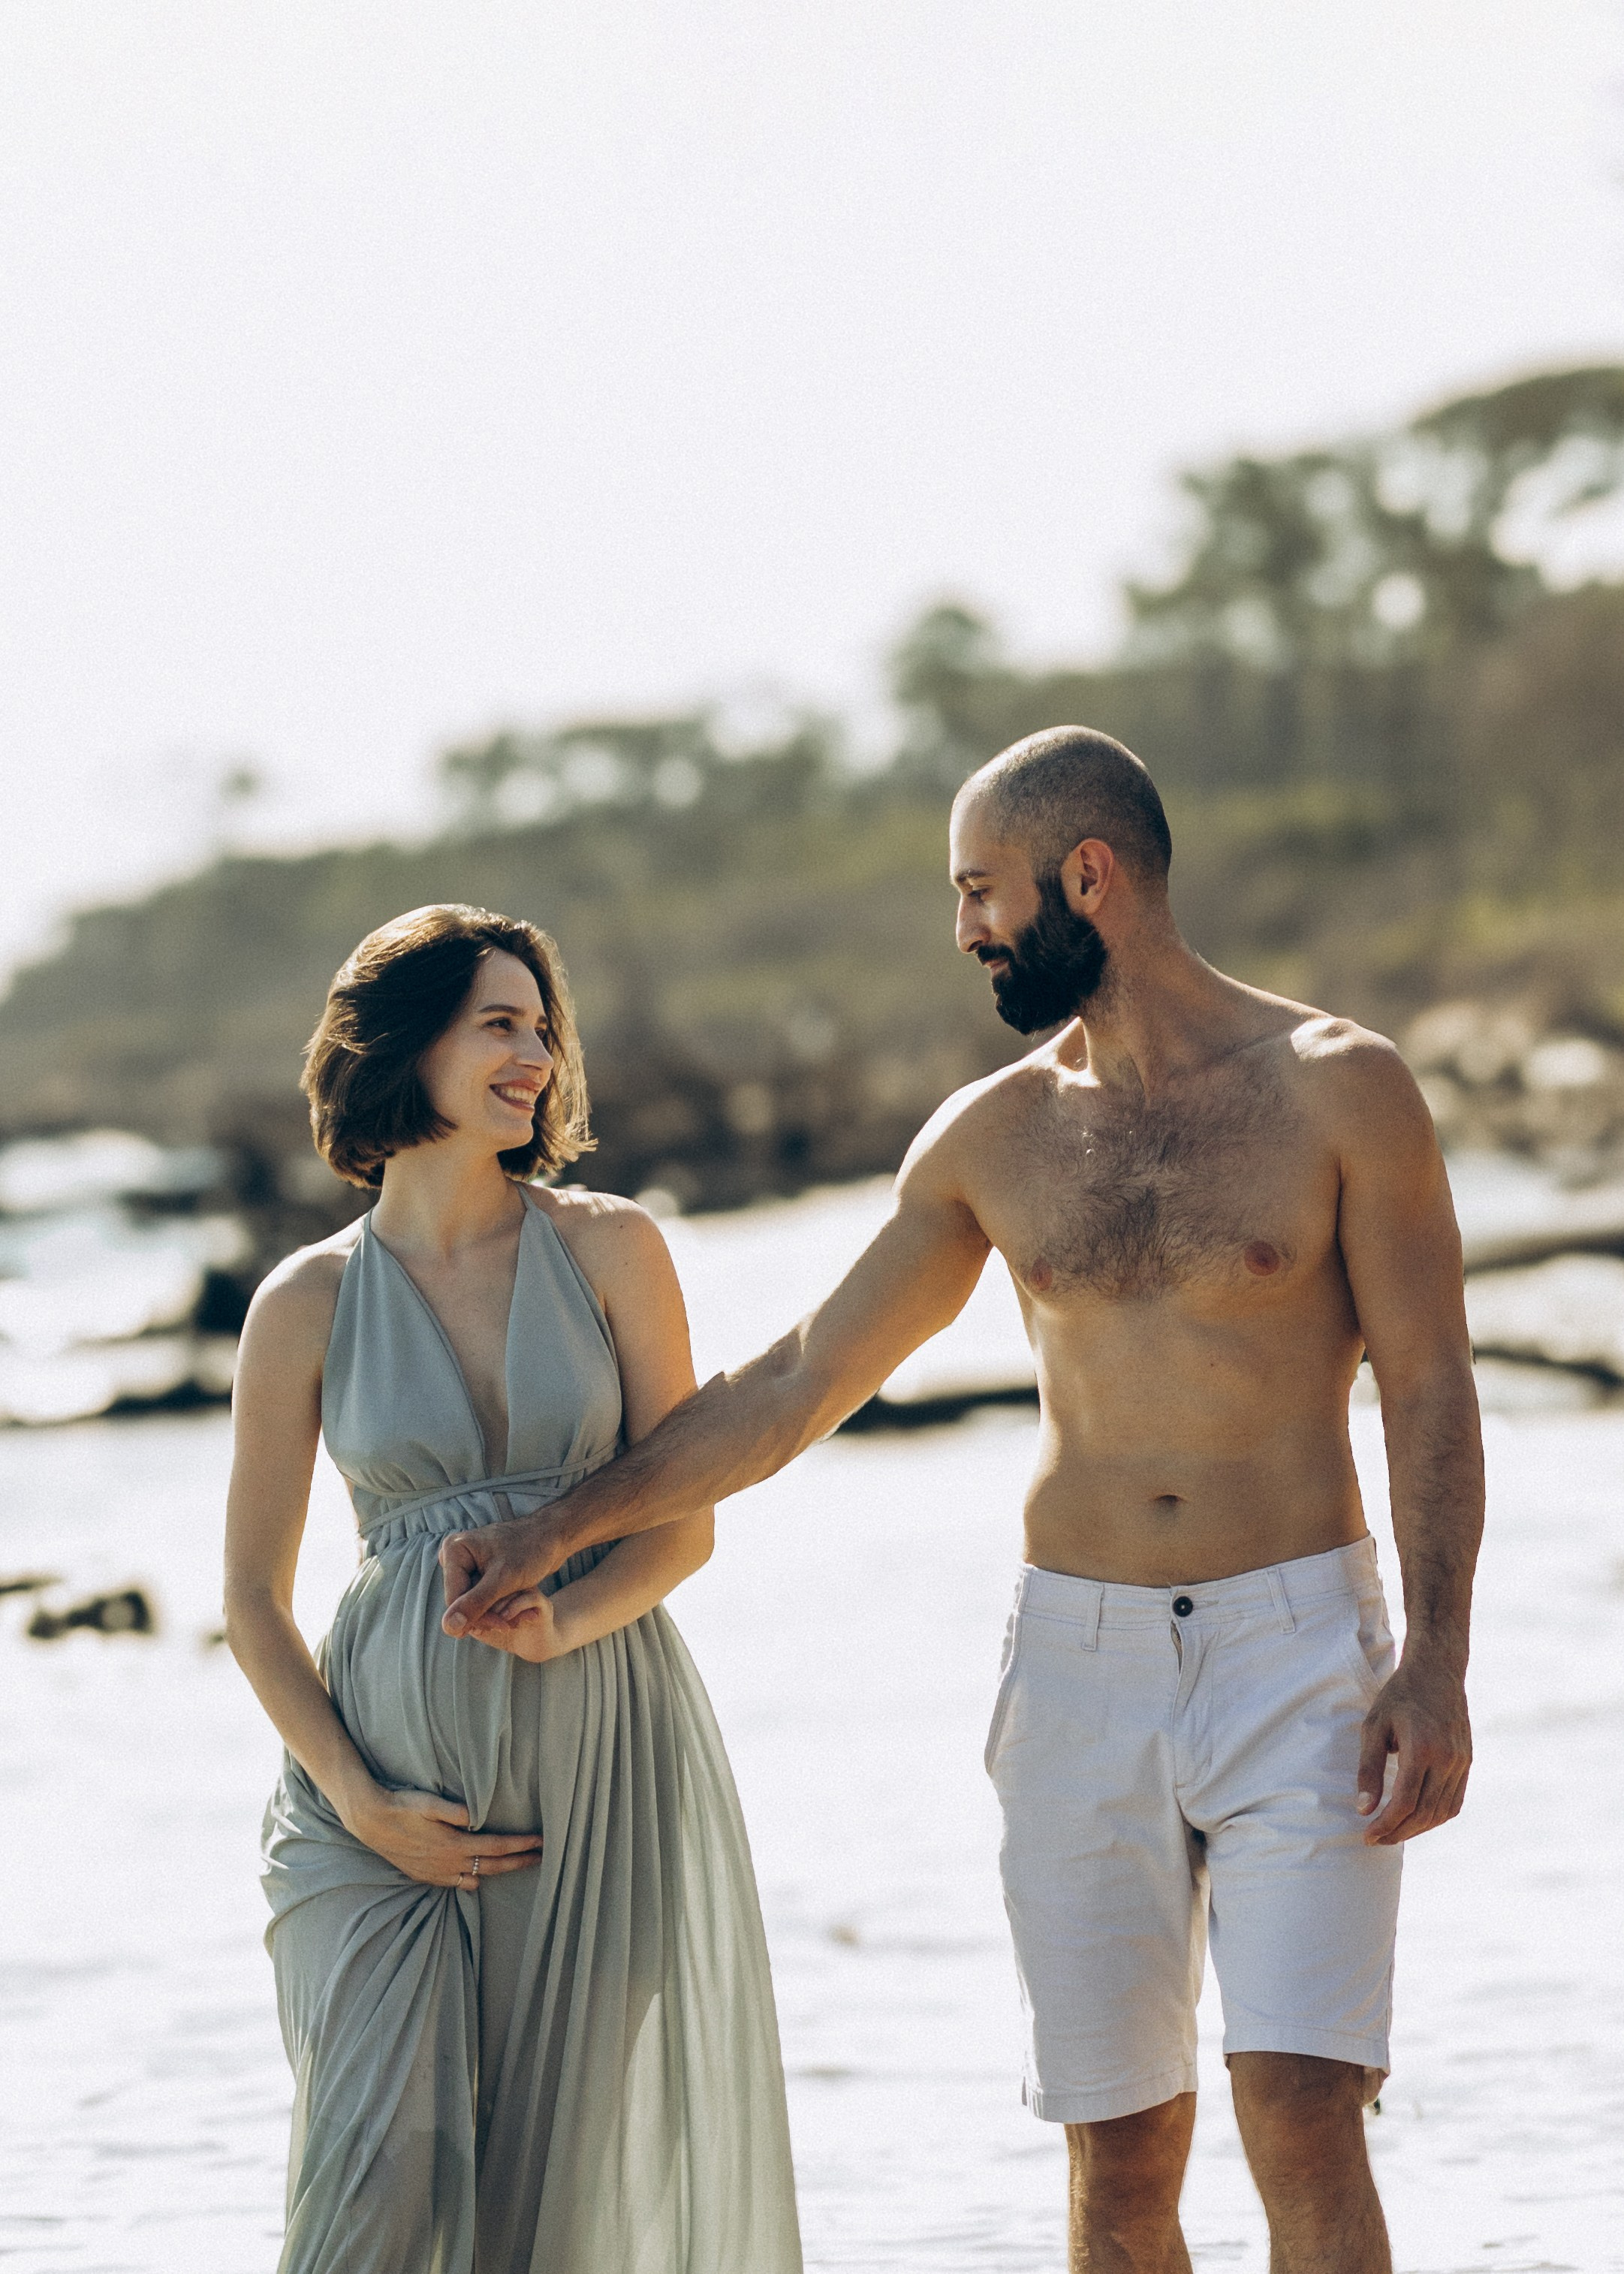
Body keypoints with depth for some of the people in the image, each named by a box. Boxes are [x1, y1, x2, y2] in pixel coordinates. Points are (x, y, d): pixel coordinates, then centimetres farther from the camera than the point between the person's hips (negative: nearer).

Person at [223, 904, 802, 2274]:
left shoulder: (608, 1250, 3)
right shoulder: (310, 1304, 1)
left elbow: (685, 1521, 3)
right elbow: (254, 1599, 5)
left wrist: (563, 1618, -17)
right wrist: (354, 1797, -8)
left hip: (600, 1760, 1)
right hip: (396, 1763, -1)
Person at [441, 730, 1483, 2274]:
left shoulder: (1337, 1089, -3)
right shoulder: (993, 1136, 8)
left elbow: (1430, 1390, -3)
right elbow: (798, 1384, 13)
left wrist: (1434, 1665, -14)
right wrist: (559, 1529, 11)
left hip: (1294, 1647, -3)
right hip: (1080, 1667, 4)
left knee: (1301, 2116, -15)